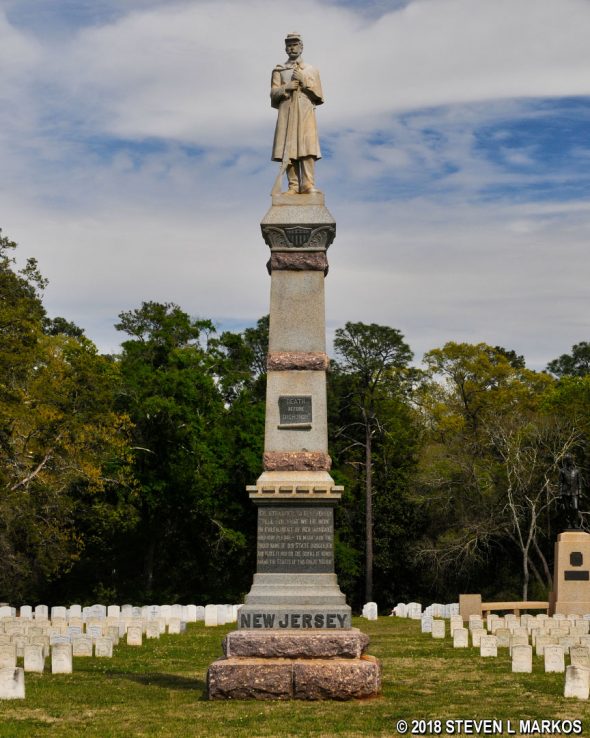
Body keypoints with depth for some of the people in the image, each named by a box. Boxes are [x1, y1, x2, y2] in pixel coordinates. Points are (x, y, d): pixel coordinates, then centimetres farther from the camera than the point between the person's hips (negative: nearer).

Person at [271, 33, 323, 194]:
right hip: (287, 113, 0)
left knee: (308, 148, -15)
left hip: (306, 113, 0)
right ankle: (294, 186, -11)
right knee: (288, 149, -10)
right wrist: (286, 87, -12)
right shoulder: (279, 70, 17)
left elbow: (319, 96, 9)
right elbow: (273, 93, 7)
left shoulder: (312, 70, 18)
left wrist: (305, 81, -3)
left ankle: (308, 184, -21)